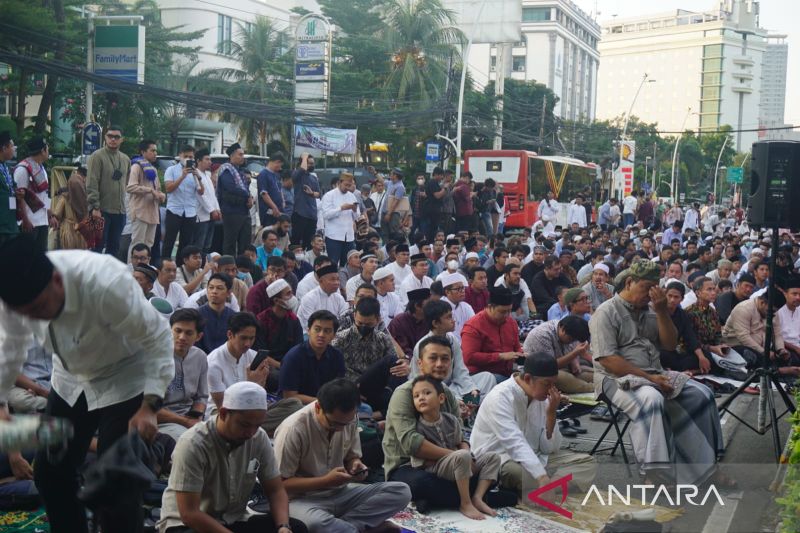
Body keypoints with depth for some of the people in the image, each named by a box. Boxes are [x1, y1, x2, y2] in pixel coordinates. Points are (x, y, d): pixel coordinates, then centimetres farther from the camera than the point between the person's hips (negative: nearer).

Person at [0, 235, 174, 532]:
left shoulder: (105, 284, -39)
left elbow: (158, 338, -28)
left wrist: (150, 405, -33)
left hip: (123, 379, -6)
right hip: (70, 380, 6)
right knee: (49, 473, 10)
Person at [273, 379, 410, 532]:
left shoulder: (349, 419, -3)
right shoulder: (293, 429, -20)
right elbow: (280, 483, -16)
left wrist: (355, 465, -12)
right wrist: (326, 481, -23)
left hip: (341, 494, 6)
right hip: (305, 500, -6)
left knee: (401, 492, -14)